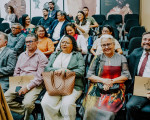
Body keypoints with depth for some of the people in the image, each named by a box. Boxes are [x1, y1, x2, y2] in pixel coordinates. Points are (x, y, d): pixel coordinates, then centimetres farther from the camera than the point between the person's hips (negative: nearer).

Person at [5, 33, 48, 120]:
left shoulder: (41, 57, 0)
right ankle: (24, 111, -1)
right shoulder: (22, 55, 20)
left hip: (34, 84, -5)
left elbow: (40, 76, -8)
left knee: (27, 103, -31)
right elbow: (16, 72, 20)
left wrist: (27, 87, -16)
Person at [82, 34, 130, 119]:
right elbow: (89, 75, 9)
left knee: (108, 105, -31)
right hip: (98, 88, 1)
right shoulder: (97, 58, 16)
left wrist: (112, 81, -8)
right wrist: (103, 80, -7)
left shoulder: (121, 58, 14)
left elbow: (126, 76, 6)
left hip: (115, 89, -1)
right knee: (92, 107, -27)